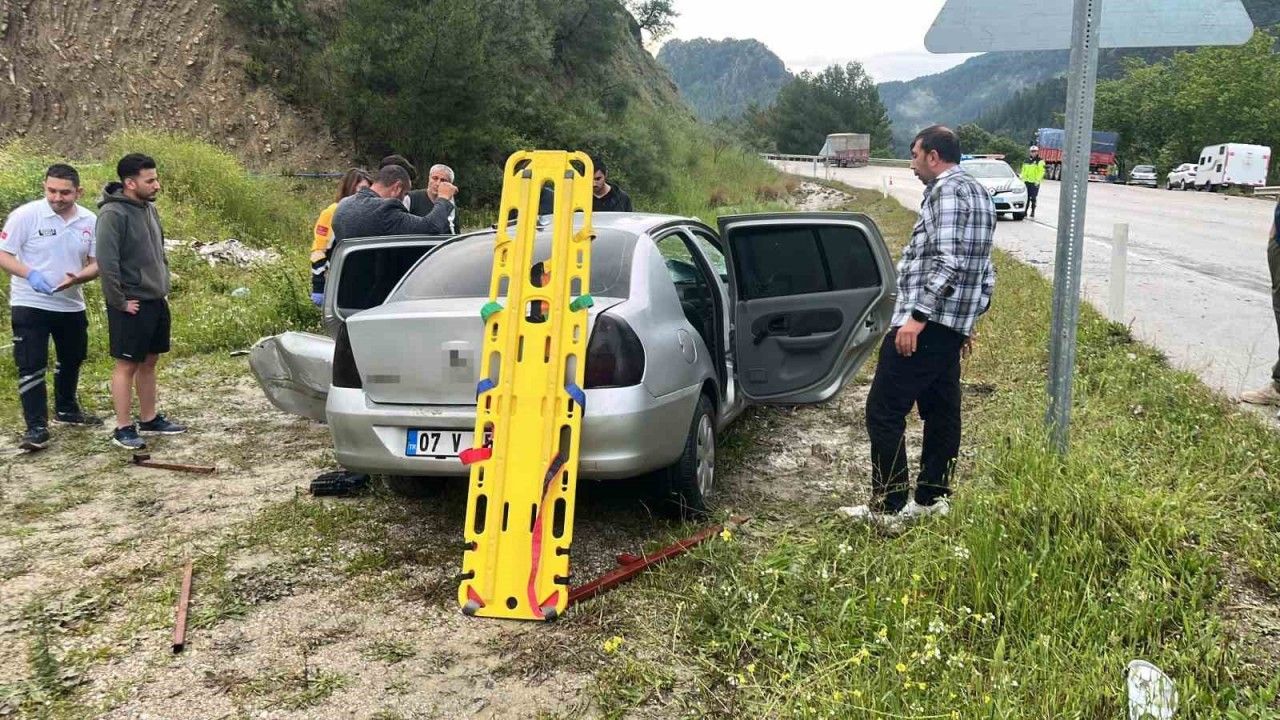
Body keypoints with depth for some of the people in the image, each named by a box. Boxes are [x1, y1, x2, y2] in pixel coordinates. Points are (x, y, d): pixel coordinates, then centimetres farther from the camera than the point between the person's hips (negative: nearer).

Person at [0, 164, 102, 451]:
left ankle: (66, 409, 42)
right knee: (31, 367, -7)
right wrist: (30, 274, -29)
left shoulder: (90, 221, -3)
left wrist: (78, 278, -19)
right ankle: (36, 427, -3)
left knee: (72, 360, 21)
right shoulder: (25, 215, -14)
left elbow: (97, 262, 2)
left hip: (71, 305, 5)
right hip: (30, 305, -5)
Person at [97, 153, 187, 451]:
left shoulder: (149, 208, 9)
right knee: (127, 365, 0)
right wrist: (119, 301, -18)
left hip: (156, 300, 8)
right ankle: (123, 428, 9)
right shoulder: (113, 214, -18)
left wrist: (164, 286, 14)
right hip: (132, 305, -8)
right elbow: (106, 262, -22)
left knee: (149, 362, 16)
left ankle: (149, 419, 26)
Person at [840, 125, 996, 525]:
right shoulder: (978, 193, 19)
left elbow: (947, 262, -24)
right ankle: (932, 499, 20)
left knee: (884, 410, -6)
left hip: (926, 323, -11)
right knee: (941, 411, 13)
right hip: (954, 325, 11)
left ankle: (888, 507, -4)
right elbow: (982, 268, 21)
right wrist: (968, 319, 24)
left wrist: (917, 316, -25)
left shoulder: (946, 192, -13)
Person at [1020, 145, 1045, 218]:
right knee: (1026, 198, 5)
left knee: (1033, 198, -2)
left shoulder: (1040, 161, -2)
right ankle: (1025, 211, 10)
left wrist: (1037, 180, -15)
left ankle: (1032, 212, 4)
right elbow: (1023, 170, 21)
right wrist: (1023, 178, 12)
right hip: (1027, 182, 5)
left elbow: (1041, 172, -8)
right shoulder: (1027, 160, 15)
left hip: (1034, 183, -5)